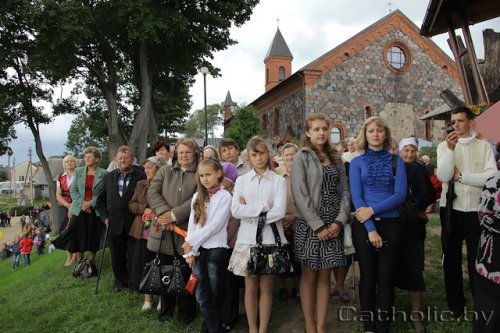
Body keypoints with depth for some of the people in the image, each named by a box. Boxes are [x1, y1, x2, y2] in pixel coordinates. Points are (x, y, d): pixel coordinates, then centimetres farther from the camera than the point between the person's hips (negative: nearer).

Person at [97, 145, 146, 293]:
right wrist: (104, 217, 4)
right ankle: (120, 280, 34)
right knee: (117, 257, 15)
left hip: (134, 224, -4)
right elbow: (101, 199, 14)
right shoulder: (108, 177, 8)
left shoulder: (142, 176, -8)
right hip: (114, 224, 4)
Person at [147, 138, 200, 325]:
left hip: (187, 231, -3)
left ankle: (186, 313, 28)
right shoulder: (165, 170, 9)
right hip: (163, 231, 3)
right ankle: (166, 311, 33)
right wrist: (164, 213, -16)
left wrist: (174, 215, -17)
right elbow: (153, 192, -1)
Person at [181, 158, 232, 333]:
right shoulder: (197, 197, 11)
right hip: (198, 250, 5)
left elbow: (215, 225, -13)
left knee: (214, 295, 6)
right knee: (202, 296, 8)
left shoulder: (224, 196, -6)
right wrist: (190, 251, 0)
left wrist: (191, 242, -10)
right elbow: (192, 224, 7)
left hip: (216, 250, -5)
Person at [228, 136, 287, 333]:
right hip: (247, 239, 1)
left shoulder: (278, 180, 0)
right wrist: (264, 207, -12)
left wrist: (250, 210, -9)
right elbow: (235, 211, -7)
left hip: (270, 240, -1)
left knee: (266, 286, 9)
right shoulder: (241, 180, 5)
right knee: (251, 287, 10)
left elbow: (280, 211, -12)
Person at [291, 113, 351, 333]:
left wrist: (339, 221, -7)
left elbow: (345, 192, 8)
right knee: (309, 276, 5)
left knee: (324, 276, 9)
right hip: (309, 226, -4)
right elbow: (300, 196, -12)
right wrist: (318, 226, -15)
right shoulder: (301, 158, -4)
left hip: (333, 226, 4)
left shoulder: (336, 159, 12)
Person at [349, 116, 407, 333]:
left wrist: (373, 209, -16)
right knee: (368, 276, 8)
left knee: (386, 277, 6)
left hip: (390, 224, 1)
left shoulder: (396, 161, 4)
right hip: (363, 225, 0)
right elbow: (356, 197, -6)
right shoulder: (357, 163, 2)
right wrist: (371, 228, -14)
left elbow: (401, 194, -5)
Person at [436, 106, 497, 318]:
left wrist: (461, 176, -10)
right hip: (451, 209, 1)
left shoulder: (484, 146, 0)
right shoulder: (444, 146, 2)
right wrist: (450, 149, -19)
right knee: (451, 259, 12)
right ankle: (455, 305, 26)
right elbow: (443, 177, -12)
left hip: (476, 210, -1)